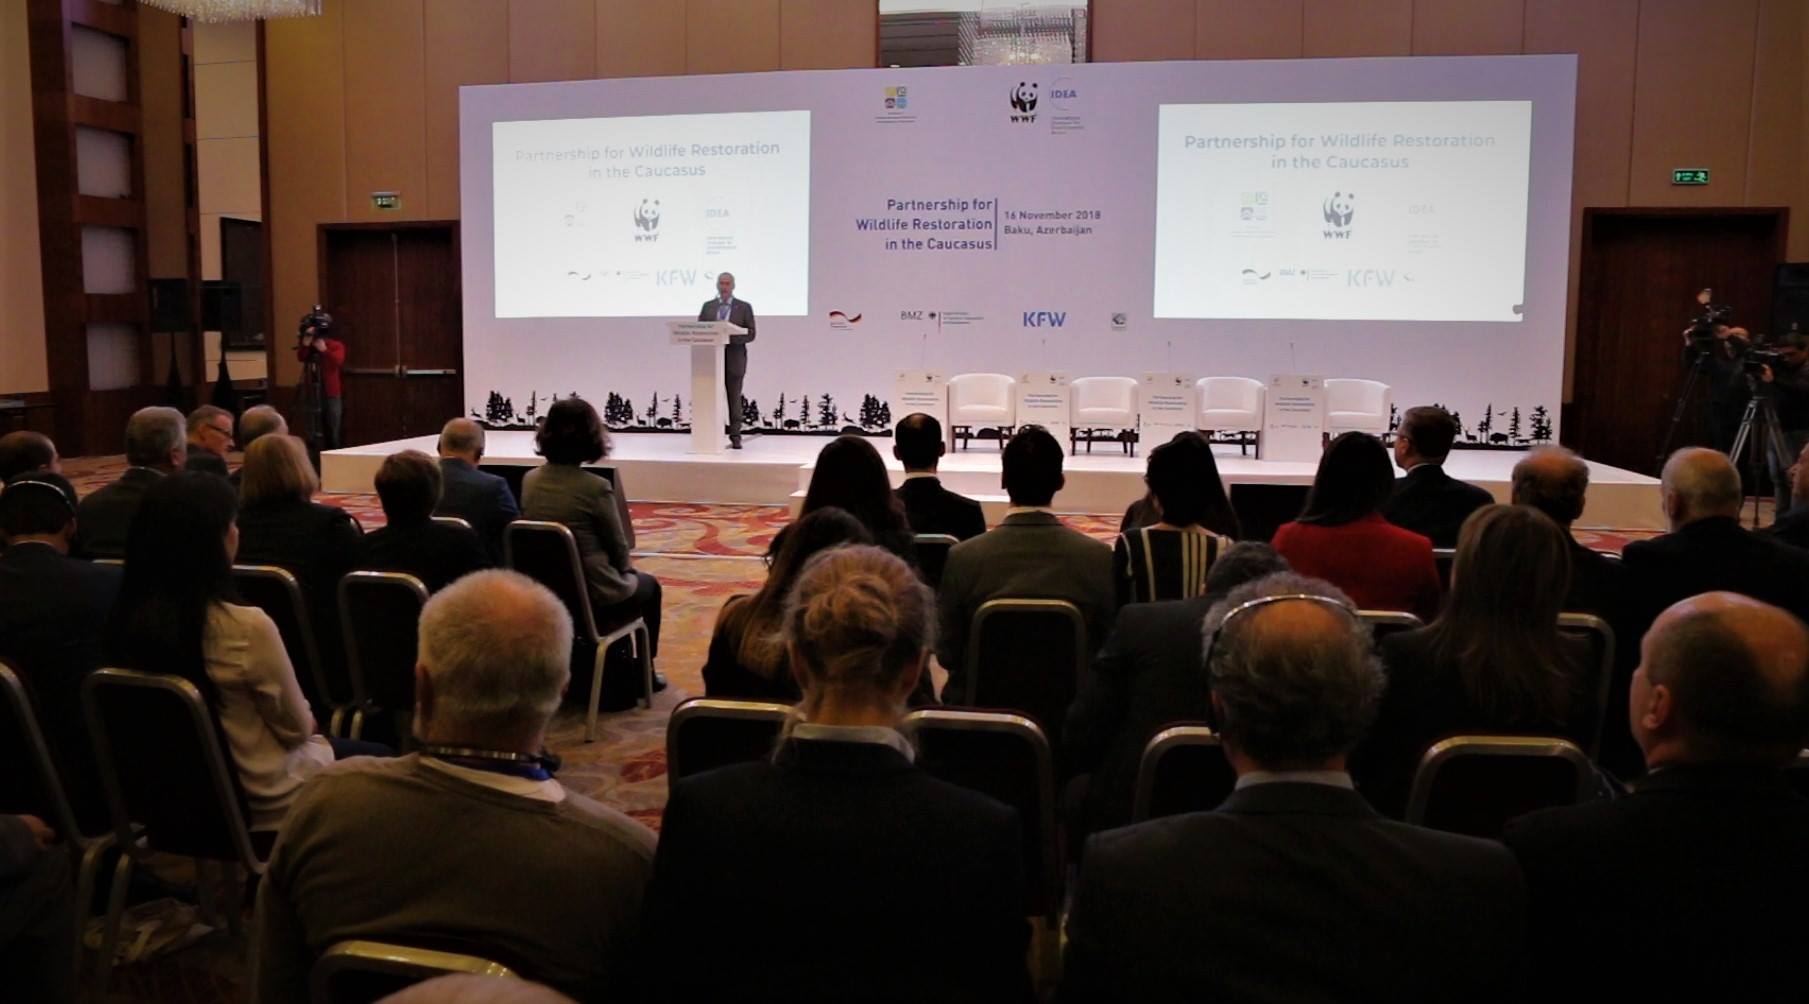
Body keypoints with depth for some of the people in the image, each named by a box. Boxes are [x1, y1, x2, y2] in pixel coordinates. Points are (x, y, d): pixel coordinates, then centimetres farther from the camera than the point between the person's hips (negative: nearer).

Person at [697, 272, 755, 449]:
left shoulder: (744, 307, 5)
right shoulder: (707, 306, 12)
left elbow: (750, 334, -1)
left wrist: (731, 338, -16)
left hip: (734, 359, -1)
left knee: (734, 398, 2)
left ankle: (735, 437, 6)